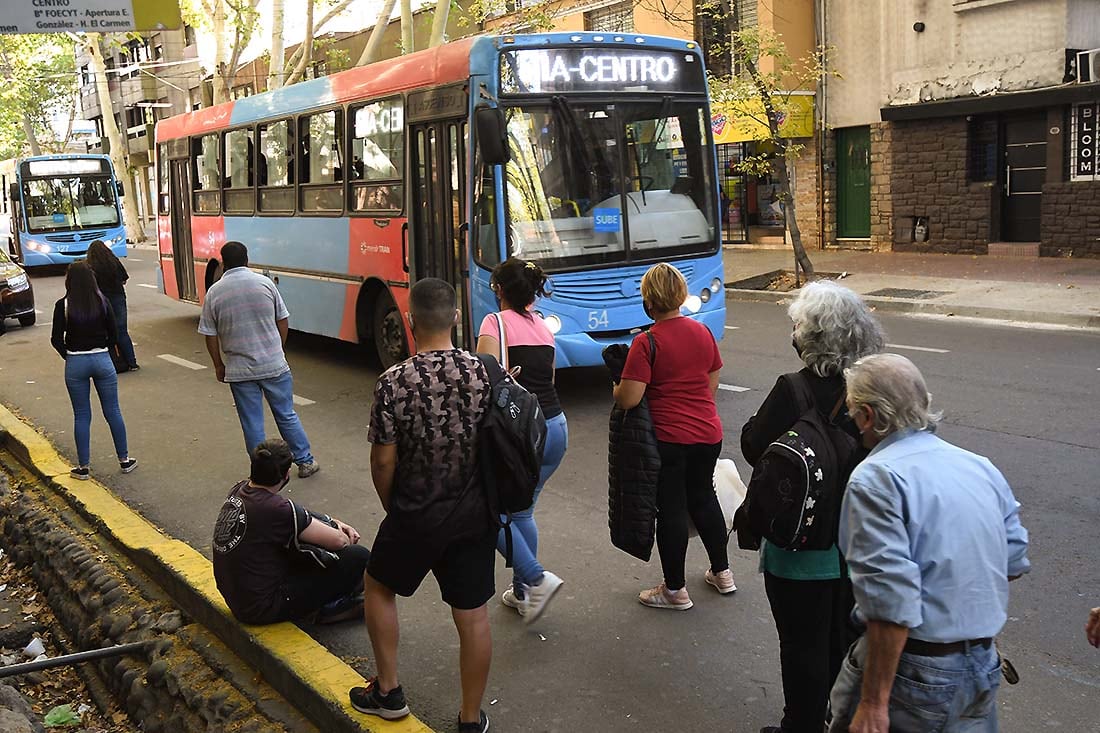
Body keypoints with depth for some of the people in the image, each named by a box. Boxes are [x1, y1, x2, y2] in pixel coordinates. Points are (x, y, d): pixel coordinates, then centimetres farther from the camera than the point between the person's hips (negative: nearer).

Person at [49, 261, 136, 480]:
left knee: (81, 415, 8)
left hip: (75, 363, -1)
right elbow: (113, 333, 1)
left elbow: (56, 339, -8)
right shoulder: (102, 301, -4)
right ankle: (124, 460, 18)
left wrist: (68, 355, 9)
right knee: (113, 411, 11)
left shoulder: (63, 305, -9)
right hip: (102, 360, 1)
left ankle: (83, 467, 14)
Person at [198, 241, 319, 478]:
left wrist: (218, 365, 13)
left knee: (252, 423, 9)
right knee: (287, 416, 14)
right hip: (274, 365, 0)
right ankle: (305, 462, 22)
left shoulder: (214, 292, -3)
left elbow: (210, 335, 0)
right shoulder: (265, 283, -3)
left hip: (239, 370, 0)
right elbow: (283, 321, 2)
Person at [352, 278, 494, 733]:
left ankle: (388, 692, 31)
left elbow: (384, 460, -13)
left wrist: (392, 507, 6)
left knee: (379, 587, 23)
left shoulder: (394, 382, -17)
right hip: (474, 516, 3)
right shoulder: (484, 373, -8)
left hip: (415, 517, -2)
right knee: (473, 615, 11)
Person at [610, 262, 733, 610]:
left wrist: (615, 388, 1)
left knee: (671, 509, 6)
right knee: (703, 497, 23)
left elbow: (628, 399, -20)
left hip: (668, 439, -6)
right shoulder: (703, 332, 2)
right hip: (708, 434, 6)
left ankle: (675, 590, 18)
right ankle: (722, 572, 35)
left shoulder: (646, 343, -17)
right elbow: (712, 385, 12)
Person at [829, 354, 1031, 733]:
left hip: (913, 669, -7)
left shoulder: (876, 478, -18)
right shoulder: (982, 468, 5)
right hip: (983, 669, 7)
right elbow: (1014, 563, 12)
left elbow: (891, 599, -24)